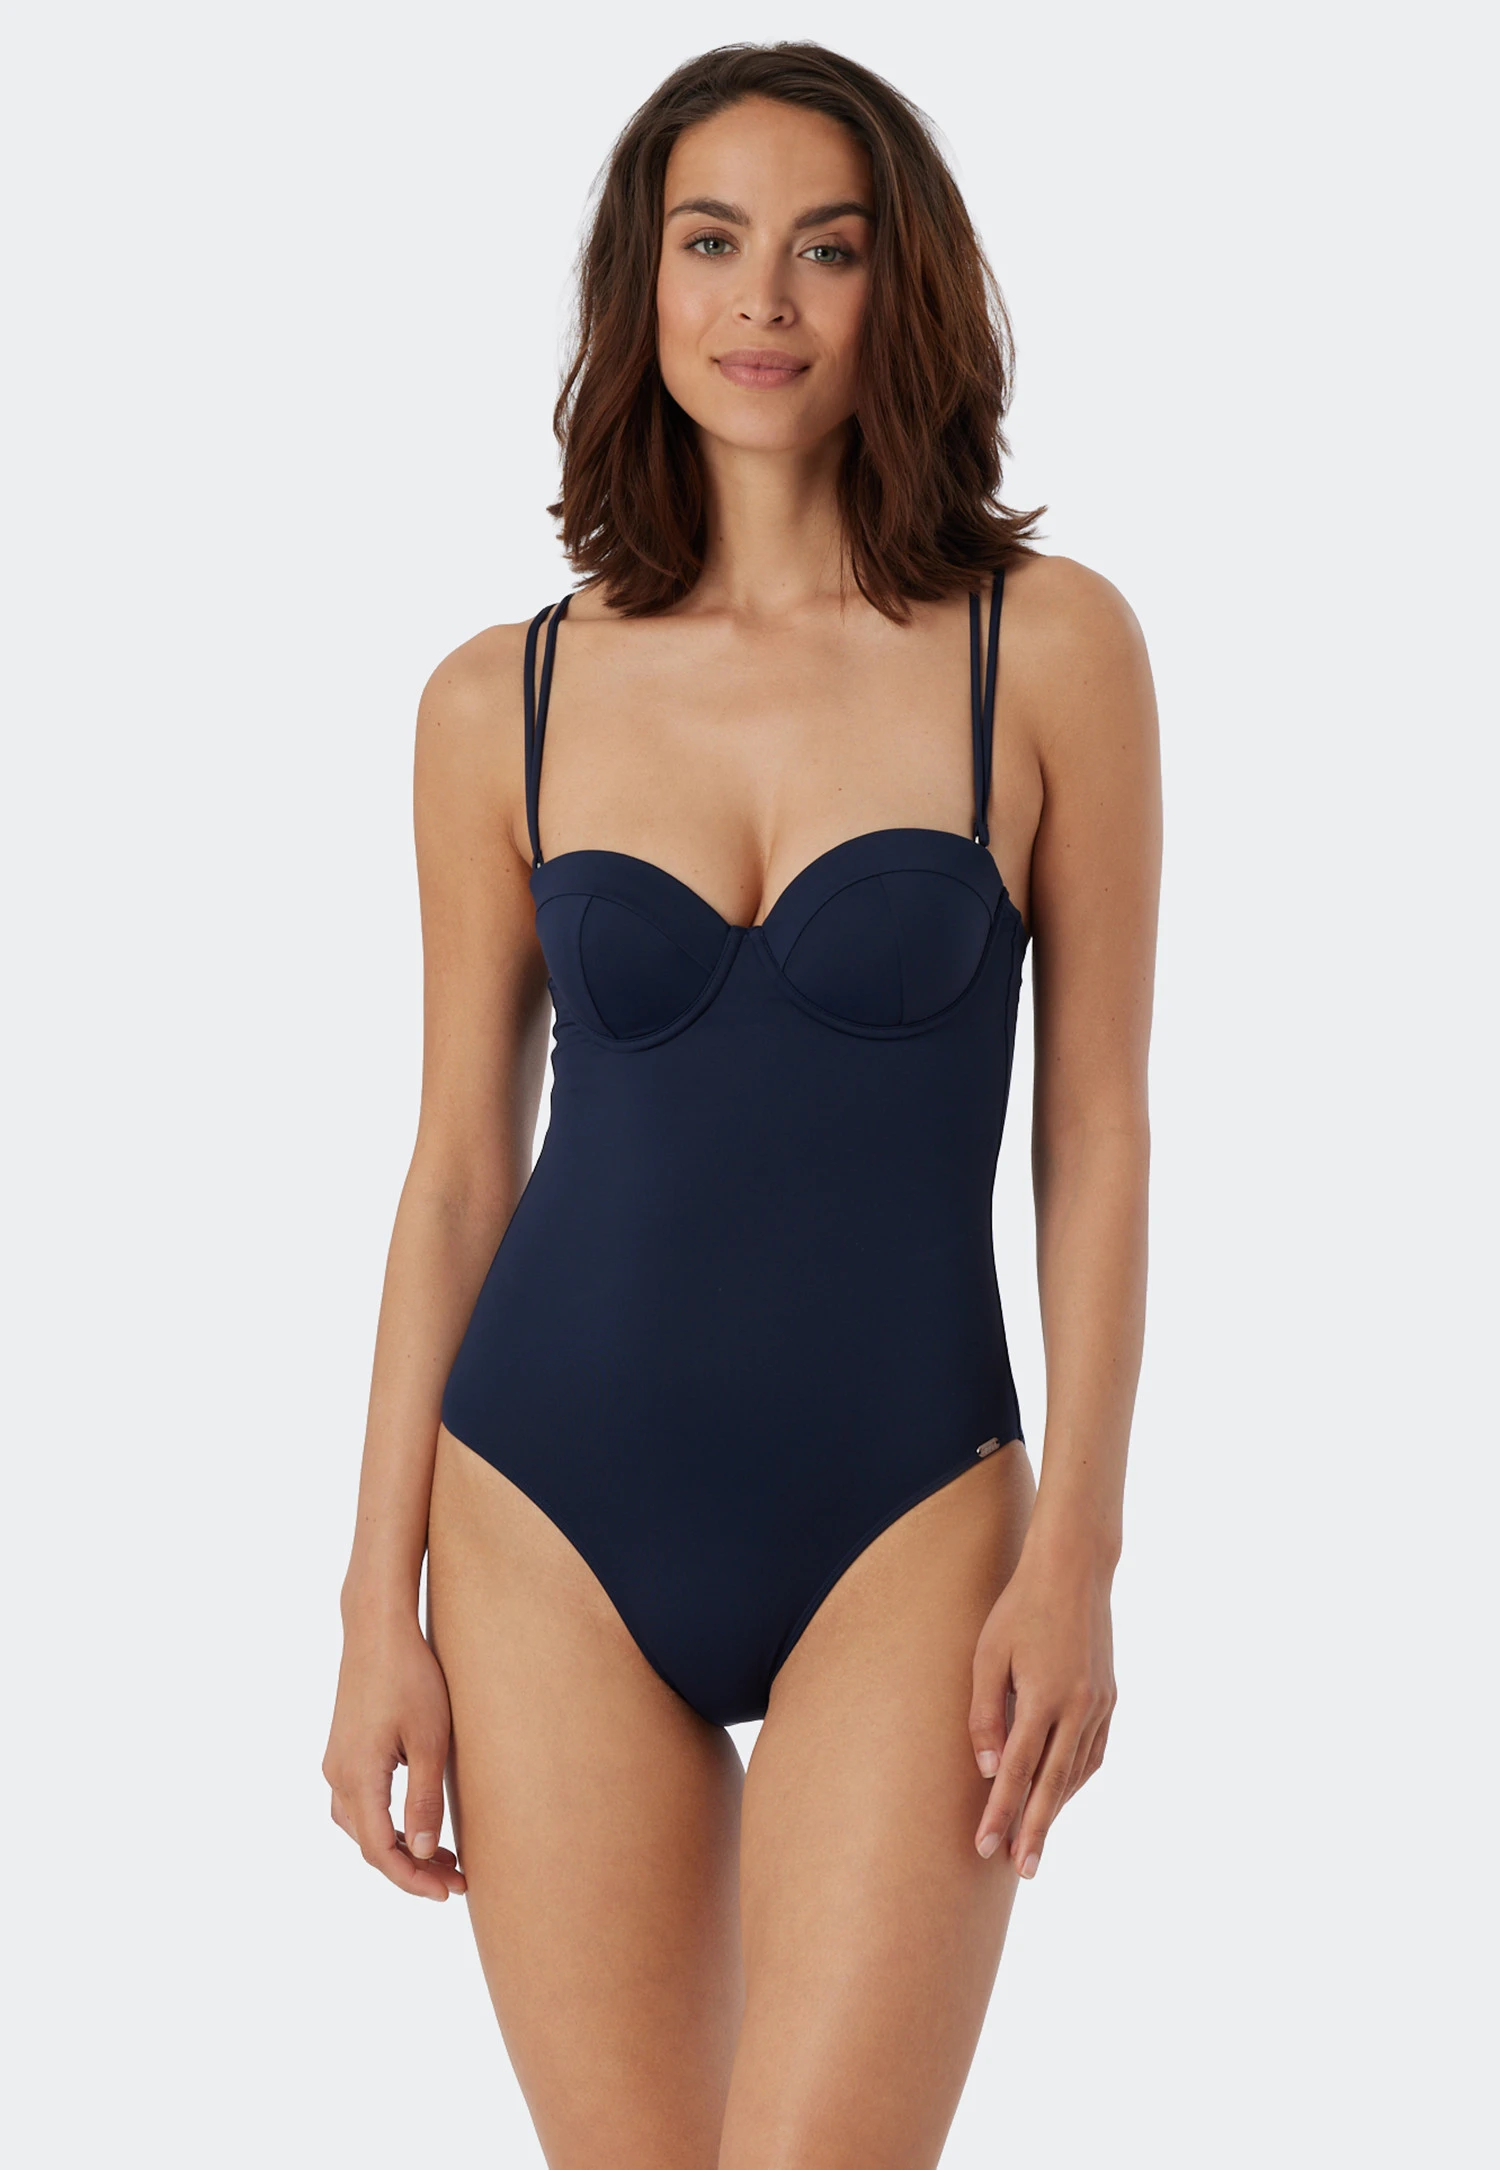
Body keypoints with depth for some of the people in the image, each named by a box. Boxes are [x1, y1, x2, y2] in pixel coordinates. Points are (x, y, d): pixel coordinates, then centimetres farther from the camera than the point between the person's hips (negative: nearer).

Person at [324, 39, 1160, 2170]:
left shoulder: (1049, 648, -2)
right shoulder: (501, 703, 3)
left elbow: (1095, 1125, -1)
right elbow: (458, 1165, 6)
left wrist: (1076, 1552, -7)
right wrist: (382, 1605, 4)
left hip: (903, 1521, -1)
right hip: (556, 1519, 2)